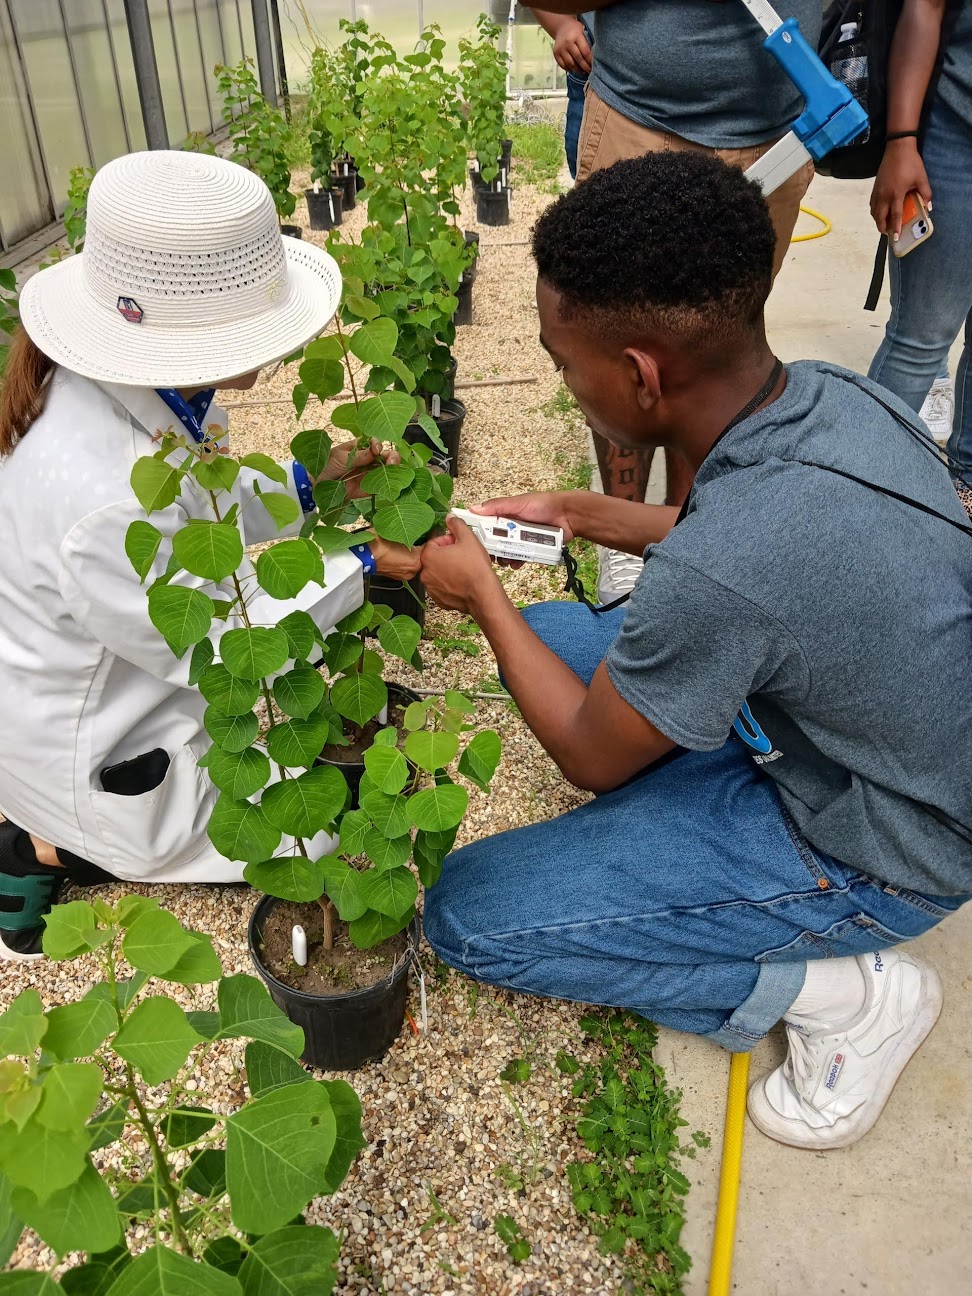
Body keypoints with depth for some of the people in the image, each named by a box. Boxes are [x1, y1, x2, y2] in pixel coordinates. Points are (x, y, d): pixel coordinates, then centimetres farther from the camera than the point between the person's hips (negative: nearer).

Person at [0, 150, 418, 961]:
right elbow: (216, 651, -26)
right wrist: (361, 565, -22)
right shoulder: (101, 501, -41)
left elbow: (198, 504, 5)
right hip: (88, 754, -8)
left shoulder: (131, 385, -15)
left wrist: (309, 482, -9)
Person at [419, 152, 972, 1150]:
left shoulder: (715, 577, -38)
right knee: (547, 634, 10)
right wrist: (586, 514, 6)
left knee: (468, 913, -6)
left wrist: (483, 597, -5)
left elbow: (591, 756, -17)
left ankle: (838, 991, 1)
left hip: (867, 858, -8)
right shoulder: (829, 395, -13)